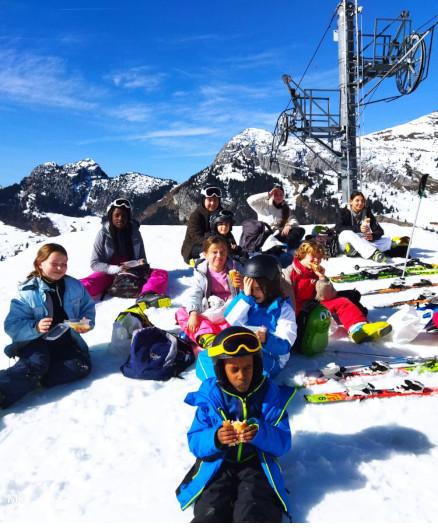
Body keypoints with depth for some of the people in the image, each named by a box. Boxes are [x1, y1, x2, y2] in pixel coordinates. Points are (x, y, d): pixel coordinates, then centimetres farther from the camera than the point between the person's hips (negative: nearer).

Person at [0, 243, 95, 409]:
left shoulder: (75, 286, 2)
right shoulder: (28, 292, -10)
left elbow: (88, 307, 12)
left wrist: (87, 322, -11)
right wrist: (35, 328, -32)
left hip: (66, 340, 4)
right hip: (36, 341, -3)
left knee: (83, 365, -22)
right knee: (36, 363, -34)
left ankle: (31, 379, -21)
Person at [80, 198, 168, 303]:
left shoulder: (134, 232, 3)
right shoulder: (103, 234, -3)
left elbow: (142, 258, 9)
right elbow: (95, 264, -4)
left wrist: (142, 263, -16)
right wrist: (116, 269, -21)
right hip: (110, 274, -1)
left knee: (162, 274, -24)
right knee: (88, 284, -31)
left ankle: (146, 295, -56)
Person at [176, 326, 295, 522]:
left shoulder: (269, 394, 1)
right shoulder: (210, 395, 0)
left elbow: (283, 442, -2)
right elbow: (194, 442, -1)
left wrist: (260, 434, -25)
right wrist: (215, 438, -25)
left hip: (257, 464, 0)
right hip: (217, 465, 1)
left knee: (254, 515, -28)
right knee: (209, 513, -27)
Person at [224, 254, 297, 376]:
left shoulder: (283, 308, -4)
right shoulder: (245, 300, 7)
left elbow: (285, 346, -12)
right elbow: (229, 324, -6)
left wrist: (267, 339, -34)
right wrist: (246, 297, -11)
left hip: (269, 359, -4)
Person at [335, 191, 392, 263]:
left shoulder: (367, 213, 5)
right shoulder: (343, 212, -2)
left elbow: (379, 231, -2)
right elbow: (338, 228, -20)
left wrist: (372, 236, -27)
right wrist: (358, 228, -33)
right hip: (345, 243, -4)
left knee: (387, 241, -16)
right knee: (348, 233, -36)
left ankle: (355, 251, -37)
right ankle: (373, 254, -55)